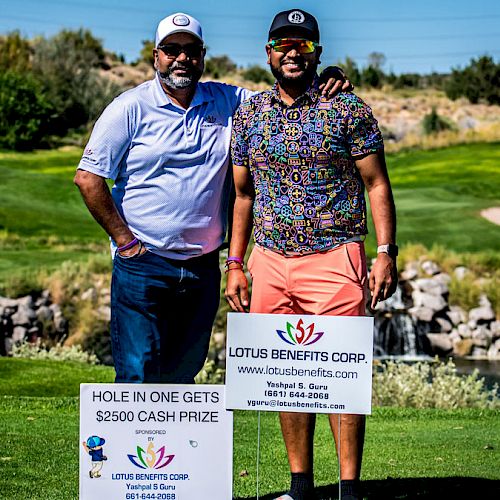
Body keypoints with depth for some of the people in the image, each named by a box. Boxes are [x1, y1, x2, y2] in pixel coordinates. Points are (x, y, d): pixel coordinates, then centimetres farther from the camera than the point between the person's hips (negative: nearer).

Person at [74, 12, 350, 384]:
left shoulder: (226, 102, 8)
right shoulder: (131, 108, -3)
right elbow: (88, 178, -5)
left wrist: (320, 90, -13)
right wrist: (124, 240, -8)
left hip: (203, 268, 4)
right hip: (143, 266, -4)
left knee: (183, 374, 12)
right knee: (138, 376, -7)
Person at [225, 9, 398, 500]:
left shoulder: (347, 108, -1)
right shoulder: (248, 114, 10)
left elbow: (377, 184, 0)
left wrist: (386, 254, -9)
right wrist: (235, 264, 11)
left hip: (333, 258, -4)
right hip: (270, 261, 4)